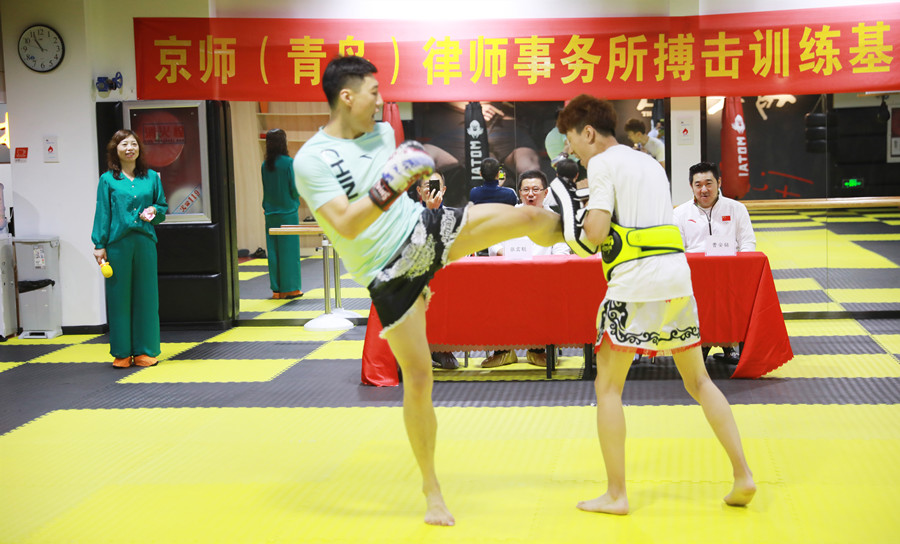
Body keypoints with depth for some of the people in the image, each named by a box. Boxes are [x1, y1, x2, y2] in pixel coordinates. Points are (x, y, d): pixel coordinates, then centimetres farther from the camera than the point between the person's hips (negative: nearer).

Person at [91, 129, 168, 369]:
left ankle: (144, 350, 14)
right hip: (118, 243, -2)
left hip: (145, 241, 2)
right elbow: (102, 213, 2)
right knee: (119, 296, 2)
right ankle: (122, 352, 10)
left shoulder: (151, 177, 10)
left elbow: (163, 206, 17)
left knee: (146, 295, 5)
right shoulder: (108, 180, 3)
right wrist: (99, 245, -2)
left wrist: (154, 211, -5)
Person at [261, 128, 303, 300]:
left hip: (270, 214, 5)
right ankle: (290, 288, 4)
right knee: (289, 250, 1)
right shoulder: (289, 162, -12)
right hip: (288, 212, -5)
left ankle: (277, 289, 11)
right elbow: (295, 188, -11)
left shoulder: (265, 165, 3)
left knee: (273, 251, 8)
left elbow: (266, 188, 10)